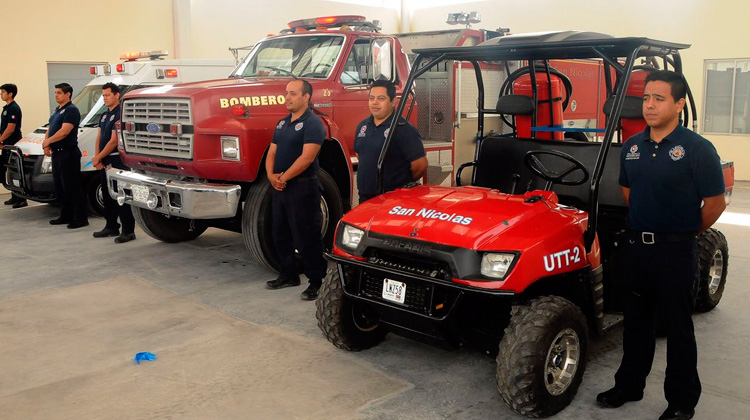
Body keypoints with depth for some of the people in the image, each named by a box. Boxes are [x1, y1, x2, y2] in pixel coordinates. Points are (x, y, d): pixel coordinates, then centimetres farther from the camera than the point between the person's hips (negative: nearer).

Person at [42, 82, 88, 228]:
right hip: (57, 154, 10)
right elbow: (50, 129, 20)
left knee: (71, 187, -9)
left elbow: (64, 131, -21)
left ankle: (81, 218, -5)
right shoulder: (57, 110, 19)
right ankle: (66, 216, 24)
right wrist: (46, 144, 2)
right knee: (59, 187, 15)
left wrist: (48, 141, -11)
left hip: (68, 153, -10)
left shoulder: (71, 110, -12)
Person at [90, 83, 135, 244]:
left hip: (117, 161, -9)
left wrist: (98, 158, -10)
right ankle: (111, 227, 26)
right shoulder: (105, 115, 17)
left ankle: (128, 231, -6)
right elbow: (99, 138, 17)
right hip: (104, 162, 9)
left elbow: (113, 141, -16)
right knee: (107, 195, 15)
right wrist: (97, 158, 2)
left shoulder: (120, 115, -12)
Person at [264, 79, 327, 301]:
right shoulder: (282, 123, 15)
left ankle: (317, 281, 5)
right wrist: (271, 175, -6)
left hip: (303, 188, -9)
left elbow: (307, 157, -21)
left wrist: (284, 177, -16)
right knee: (280, 234, 16)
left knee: (306, 237, -5)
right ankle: (288, 275, 30)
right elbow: (272, 152, 12)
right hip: (280, 188, 9)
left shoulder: (312, 123, -12)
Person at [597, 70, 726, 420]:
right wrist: (643, 228, 12)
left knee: (678, 328, 7)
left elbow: (715, 204, -9)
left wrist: (684, 234, 1)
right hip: (637, 247, 6)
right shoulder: (632, 147, 5)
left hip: (676, 252, -5)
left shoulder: (697, 149, -12)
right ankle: (629, 385, 32)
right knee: (635, 321, 17)